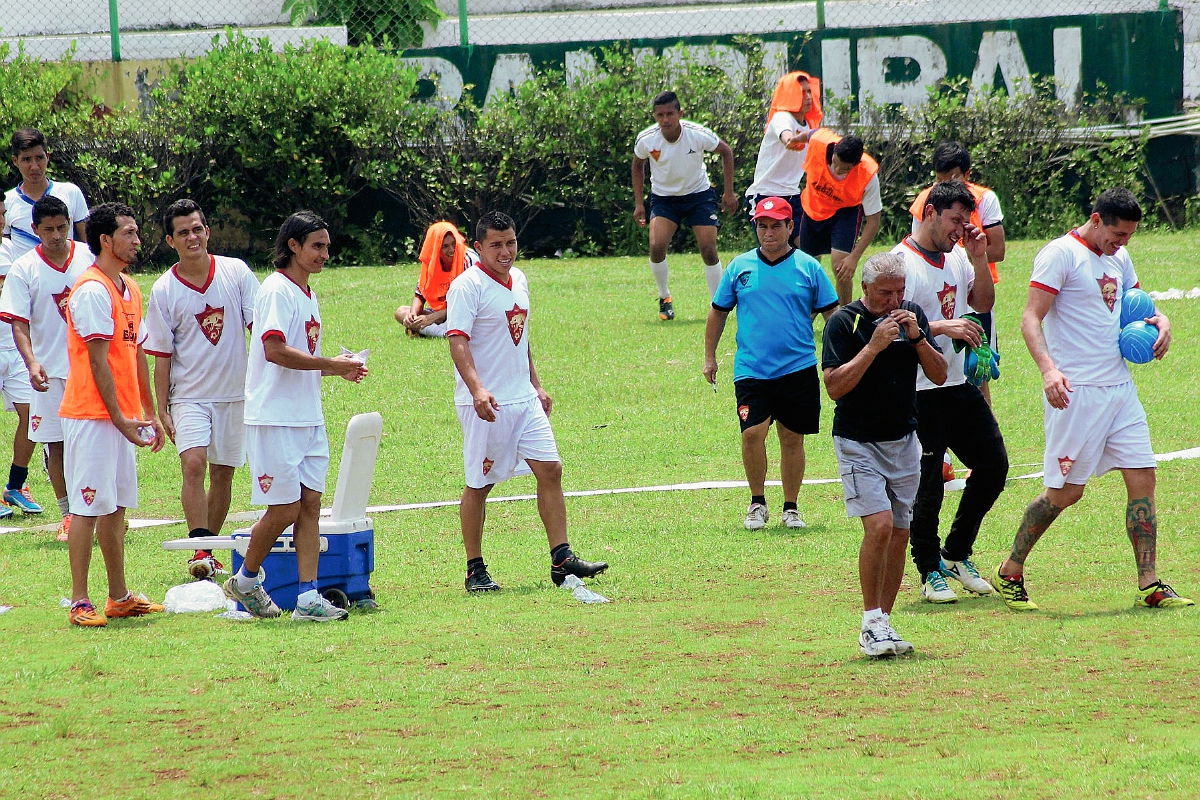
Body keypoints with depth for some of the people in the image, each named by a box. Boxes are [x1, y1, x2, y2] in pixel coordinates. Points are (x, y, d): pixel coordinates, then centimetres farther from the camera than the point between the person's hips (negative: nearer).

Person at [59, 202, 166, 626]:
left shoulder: (130, 289, 15)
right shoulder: (92, 291, -14)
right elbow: (99, 361, -17)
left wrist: (149, 414, 17)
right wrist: (120, 418, -18)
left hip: (122, 417, 9)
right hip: (91, 416, -9)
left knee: (116, 507, 13)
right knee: (88, 507, -7)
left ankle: (119, 598, 19)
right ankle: (79, 603, -5)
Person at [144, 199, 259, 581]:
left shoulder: (236, 272, -2)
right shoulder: (164, 290, -4)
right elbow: (162, 356, -1)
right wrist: (161, 410, -4)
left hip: (235, 392, 2)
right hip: (189, 395, -2)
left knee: (222, 474, 10)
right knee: (194, 463, -20)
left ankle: (209, 550, 24)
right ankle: (200, 551, -22)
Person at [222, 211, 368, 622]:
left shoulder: (308, 295, 17)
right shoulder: (277, 290, -11)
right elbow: (275, 350, -22)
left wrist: (338, 368, 7)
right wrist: (331, 365, -19)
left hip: (308, 417, 9)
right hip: (275, 418, -9)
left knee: (310, 505, 3)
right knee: (284, 509, -5)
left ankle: (308, 598, 1)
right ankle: (245, 581, 15)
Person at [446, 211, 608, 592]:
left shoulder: (518, 280, 12)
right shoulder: (468, 287, -12)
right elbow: (458, 342, -21)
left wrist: (536, 385, 23)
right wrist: (477, 389, -34)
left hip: (524, 400, 7)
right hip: (485, 404, -7)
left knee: (550, 470, 1)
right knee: (479, 485, 1)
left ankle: (561, 559, 3)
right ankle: (475, 570, 9)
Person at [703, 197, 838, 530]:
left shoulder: (808, 267, 3)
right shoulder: (740, 267, 6)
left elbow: (832, 313, 7)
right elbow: (718, 312, 15)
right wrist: (709, 358, 15)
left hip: (798, 369, 0)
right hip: (751, 370, 0)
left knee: (792, 438, 6)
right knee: (753, 432, -15)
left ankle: (791, 508, 20)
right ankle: (757, 503, 2)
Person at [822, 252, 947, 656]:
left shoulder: (912, 315, 4)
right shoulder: (844, 322, -11)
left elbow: (939, 375, 3)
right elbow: (834, 387, -18)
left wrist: (917, 336, -13)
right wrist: (874, 346, -24)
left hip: (904, 441, 5)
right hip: (859, 442, -5)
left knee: (900, 532, 4)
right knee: (879, 525, -19)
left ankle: (884, 624, 11)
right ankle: (871, 624, -11)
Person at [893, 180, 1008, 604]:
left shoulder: (956, 257, 12)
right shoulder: (902, 262, -13)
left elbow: (984, 303, 16)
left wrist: (978, 259, 2)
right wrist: (943, 327, -29)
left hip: (958, 385, 8)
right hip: (919, 391, -8)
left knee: (993, 466, 8)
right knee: (927, 485, -4)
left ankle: (956, 553, 23)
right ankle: (930, 572, 9)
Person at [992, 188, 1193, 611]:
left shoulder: (1119, 257, 14)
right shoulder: (1060, 254, -10)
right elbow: (1031, 319, -16)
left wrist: (1160, 320, 8)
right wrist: (1048, 369, -31)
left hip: (1120, 387, 7)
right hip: (1075, 392, -7)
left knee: (1142, 479, 1)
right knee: (1065, 492, -3)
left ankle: (1149, 585, 3)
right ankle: (1010, 573, 14)